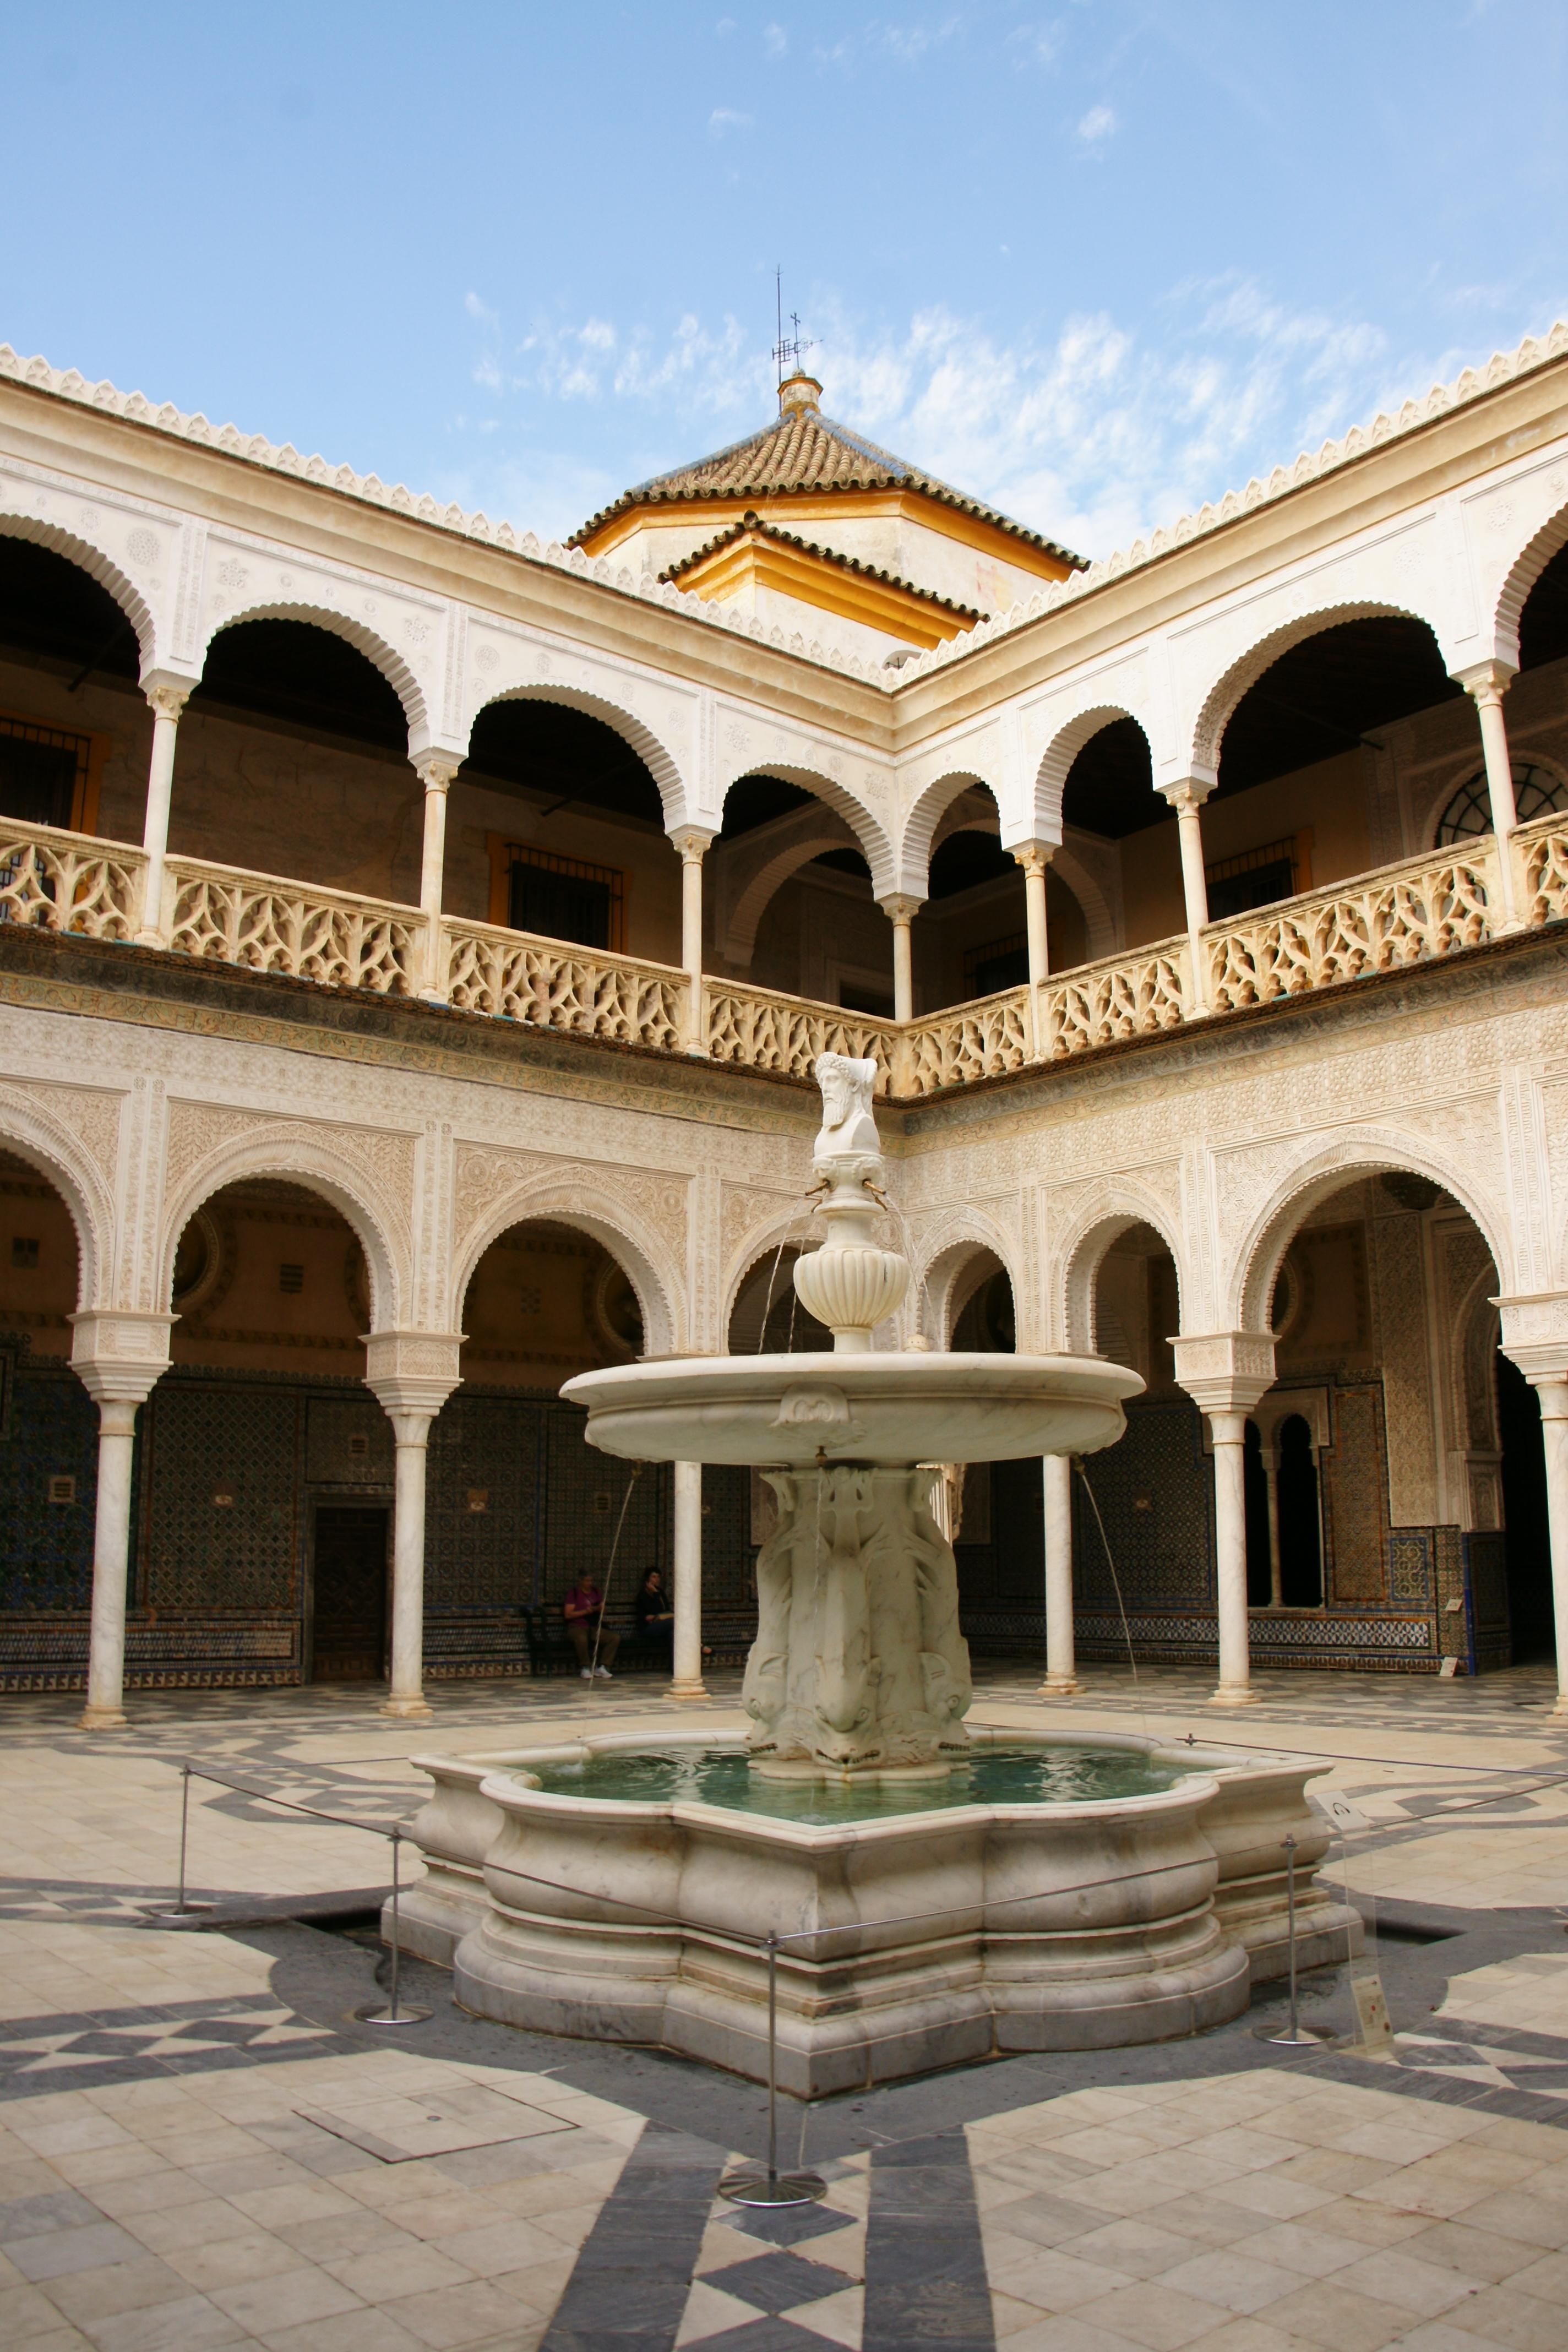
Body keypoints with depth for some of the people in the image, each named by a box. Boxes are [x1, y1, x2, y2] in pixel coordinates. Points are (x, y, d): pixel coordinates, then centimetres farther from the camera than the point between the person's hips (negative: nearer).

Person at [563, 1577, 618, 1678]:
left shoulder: (596, 1592, 14)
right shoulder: (574, 1593, -1)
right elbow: (568, 1614, -8)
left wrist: (598, 1609, -8)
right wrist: (585, 1612, -18)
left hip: (595, 1627, 5)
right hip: (577, 1627, -5)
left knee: (615, 1638, -19)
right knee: (582, 1639, -40)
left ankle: (602, 1667, -15)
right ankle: (586, 1668, -19)